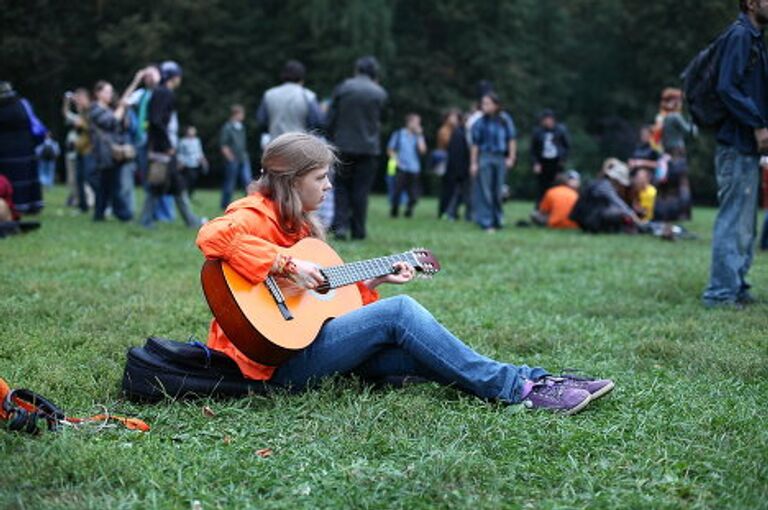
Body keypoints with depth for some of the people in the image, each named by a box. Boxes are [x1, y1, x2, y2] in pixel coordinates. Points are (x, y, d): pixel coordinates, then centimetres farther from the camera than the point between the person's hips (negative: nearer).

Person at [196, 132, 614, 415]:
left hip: (304, 343, 9)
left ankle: (532, 381, -12)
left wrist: (372, 281, 12)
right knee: (398, 312, -18)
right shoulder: (256, 214, -10)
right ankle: (517, 387, -15)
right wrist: (286, 267, -31)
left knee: (416, 354, -8)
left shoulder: (296, 224, 19)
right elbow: (213, 235, -34)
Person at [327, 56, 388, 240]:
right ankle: (358, 230, 10)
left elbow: (330, 119, -1)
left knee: (341, 186, 10)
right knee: (361, 189, 7)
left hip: (343, 145, 0)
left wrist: (334, 139, 12)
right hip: (368, 147, 0)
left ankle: (340, 225, -4)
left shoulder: (342, 88, -2)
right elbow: (380, 121, 5)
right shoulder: (380, 93, -2)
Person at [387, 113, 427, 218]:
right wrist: (396, 160, -5)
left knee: (414, 195, -3)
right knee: (397, 192, -7)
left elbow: (423, 150, -4)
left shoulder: (418, 136, 9)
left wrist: (419, 135, -4)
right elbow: (390, 149, 9)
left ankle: (409, 211, 16)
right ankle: (394, 212, 9)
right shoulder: (399, 134, 4)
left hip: (414, 170, 2)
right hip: (401, 169, -2)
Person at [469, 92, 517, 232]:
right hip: (484, 158, -2)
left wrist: (511, 157, -1)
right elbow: (475, 145, -1)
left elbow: (512, 140, 5)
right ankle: (487, 223, -1)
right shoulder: (479, 123, -3)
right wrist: (473, 163, -4)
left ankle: (498, 220, 20)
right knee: (485, 192, -3)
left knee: (498, 191, 8)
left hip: (501, 158, 2)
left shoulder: (505, 120, 2)